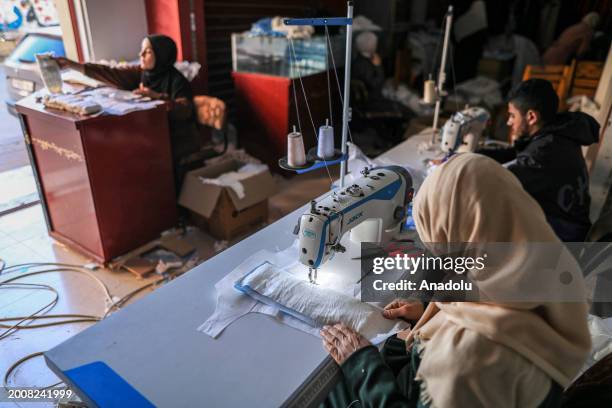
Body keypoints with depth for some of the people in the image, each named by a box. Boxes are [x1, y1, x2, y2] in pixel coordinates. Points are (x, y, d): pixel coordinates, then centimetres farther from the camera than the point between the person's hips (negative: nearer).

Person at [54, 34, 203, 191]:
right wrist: (72, 65, -8)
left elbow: (185, 110, -26)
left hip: (178, 141, -6)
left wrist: (157, 96, -39)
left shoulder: (176, 80, -13)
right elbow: (111, 74, -1)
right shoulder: (140, 73, 5)